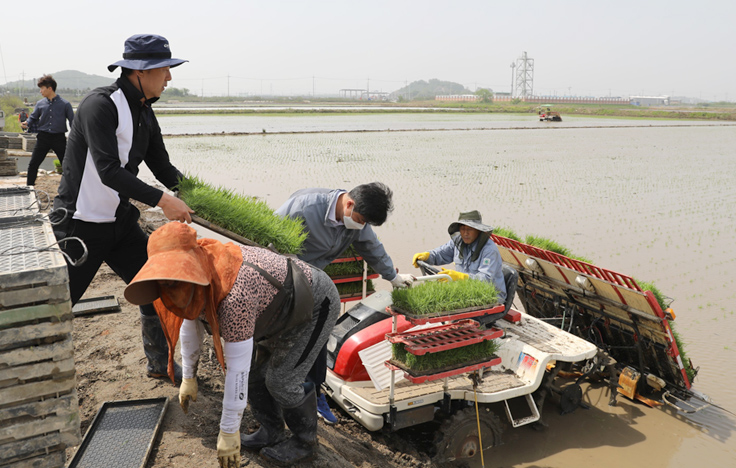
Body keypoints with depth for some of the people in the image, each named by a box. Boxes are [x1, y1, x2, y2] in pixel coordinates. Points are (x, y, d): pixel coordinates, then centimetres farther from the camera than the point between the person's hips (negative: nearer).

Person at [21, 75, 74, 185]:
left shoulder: (65, 104, -2)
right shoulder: (40, 104, 7)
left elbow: (72, 121, 0)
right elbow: (33, 118, 12)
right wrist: (26, 123, -10)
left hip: (59, 138, -3)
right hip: (43, 137, 3)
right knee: (33, 164, 2)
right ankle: (29, 188, 13)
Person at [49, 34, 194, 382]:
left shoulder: (144, 113, 7)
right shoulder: (100, 105, -20)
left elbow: (161, 166, 12)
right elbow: (108, 171, -28)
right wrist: (161, 200, -31)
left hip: (120, 221, 8)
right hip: (80, 225, -8)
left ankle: (160, 364, 24)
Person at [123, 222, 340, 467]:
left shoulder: (235, 296, -42)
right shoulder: (195, 271, -15)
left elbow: (237, 368, -35)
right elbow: (190, 323, 4)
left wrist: (228, 432, -24)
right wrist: (189, 378, 11)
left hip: (316, 303, -8)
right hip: (282, 304, 8)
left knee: (281, 380, -8)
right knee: (254, 370, 8)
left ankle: (304, 441, 17)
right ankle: (272, 433, 28)